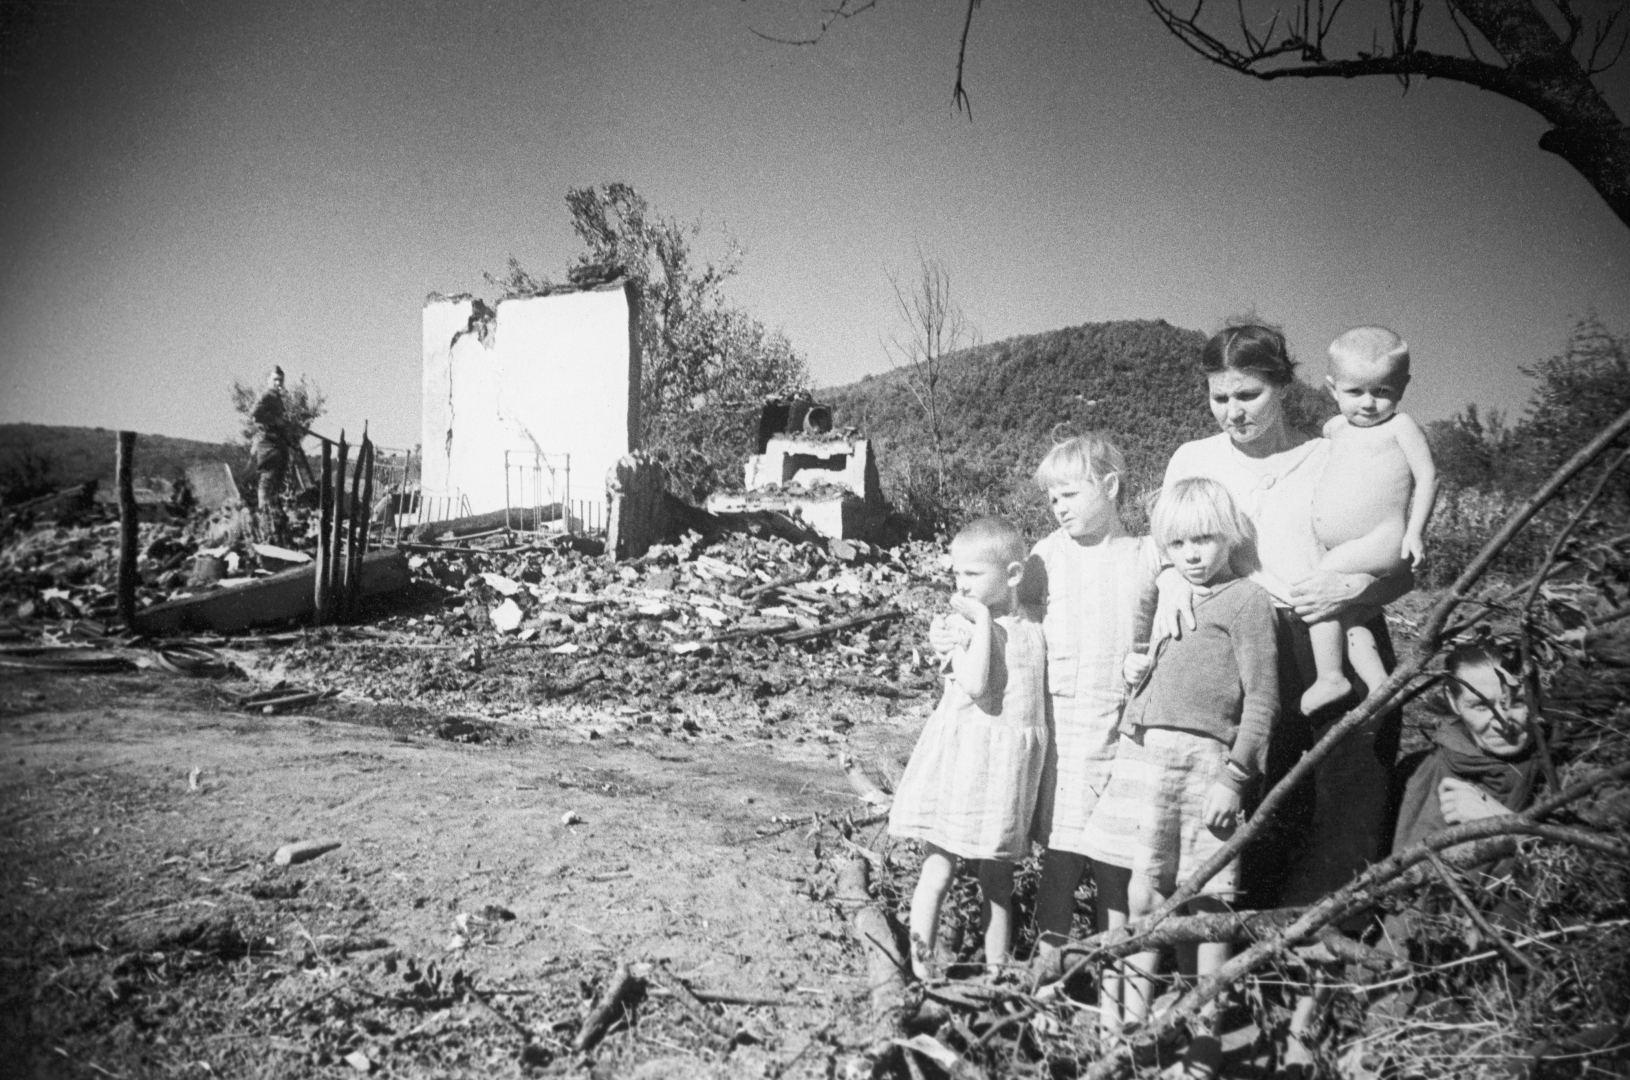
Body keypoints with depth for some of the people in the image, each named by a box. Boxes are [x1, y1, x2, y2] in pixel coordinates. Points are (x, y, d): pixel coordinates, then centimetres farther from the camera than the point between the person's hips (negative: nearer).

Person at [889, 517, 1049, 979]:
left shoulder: (1032, 633, 2)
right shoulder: (962, 625, -2)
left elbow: (1039, 699, 3)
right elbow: (976, 686, -10)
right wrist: (983, 622, -7)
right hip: (962, 757, -1)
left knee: (997, 876, 11)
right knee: (939, 868, 4)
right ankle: (920, 968, 11)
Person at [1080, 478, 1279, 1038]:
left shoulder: (1246, 599, -5)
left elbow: (1262, 697, -8)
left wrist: (1234, 777, -12)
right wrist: (1137, 671, 6)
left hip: (1198, 757, -6)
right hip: (1142, 750, 6)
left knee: (1202, 895, 2)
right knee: (1145, 882, 11)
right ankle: (1137, 999, 24)